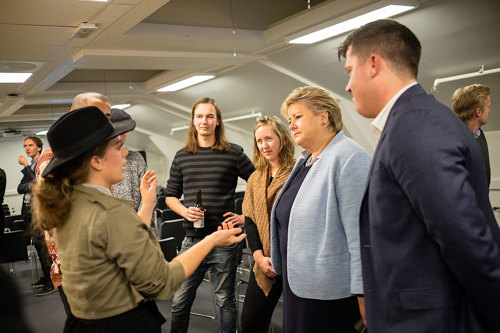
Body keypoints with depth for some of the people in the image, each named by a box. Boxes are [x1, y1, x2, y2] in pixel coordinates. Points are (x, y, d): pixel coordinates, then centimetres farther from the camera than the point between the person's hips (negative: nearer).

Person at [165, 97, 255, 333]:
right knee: (180, 300, 10)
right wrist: (184, 211, -5)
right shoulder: (182, 157, 9)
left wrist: (246, 217, -4)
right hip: (192, 240, 3)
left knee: (225, 300, 11)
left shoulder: (234, 154, 0)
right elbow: (170, 196, 14)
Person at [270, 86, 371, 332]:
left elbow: (360, 234, -21)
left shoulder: (348, 158, -15)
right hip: (298, 286, 9)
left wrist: (363, 294, -21)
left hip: (330, 293, -8)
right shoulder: (305, 162, 13)